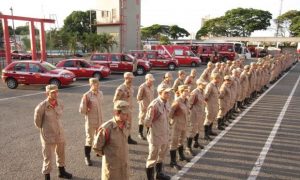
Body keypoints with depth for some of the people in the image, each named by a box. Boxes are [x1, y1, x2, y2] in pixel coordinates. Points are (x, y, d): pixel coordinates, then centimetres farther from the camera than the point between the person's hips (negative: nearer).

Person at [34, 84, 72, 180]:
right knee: (48, 156, 4)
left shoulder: (60, 103, -7)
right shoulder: (42, 106, -23)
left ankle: (62, 171, 43)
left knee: (61, 153, 22)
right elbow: (37, 121, -7)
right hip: (48, 135, -6)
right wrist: (44, 129, 5)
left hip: (59, 132, 6)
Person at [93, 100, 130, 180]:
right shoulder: (106, 128, -26)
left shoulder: (125, 125, -6)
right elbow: (96, 147, -14)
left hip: (124, 165, 6)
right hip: (111, 166, -6)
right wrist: (108, 155, -2)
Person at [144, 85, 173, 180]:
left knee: (161, 156, 25)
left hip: (165, 136, 8)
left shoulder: (166, 103, -1)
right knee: (152, 158, 9)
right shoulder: (154, 105, -25)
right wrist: (151, 113, -30)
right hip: (156, 137, -8)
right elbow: (147, 123, -21)